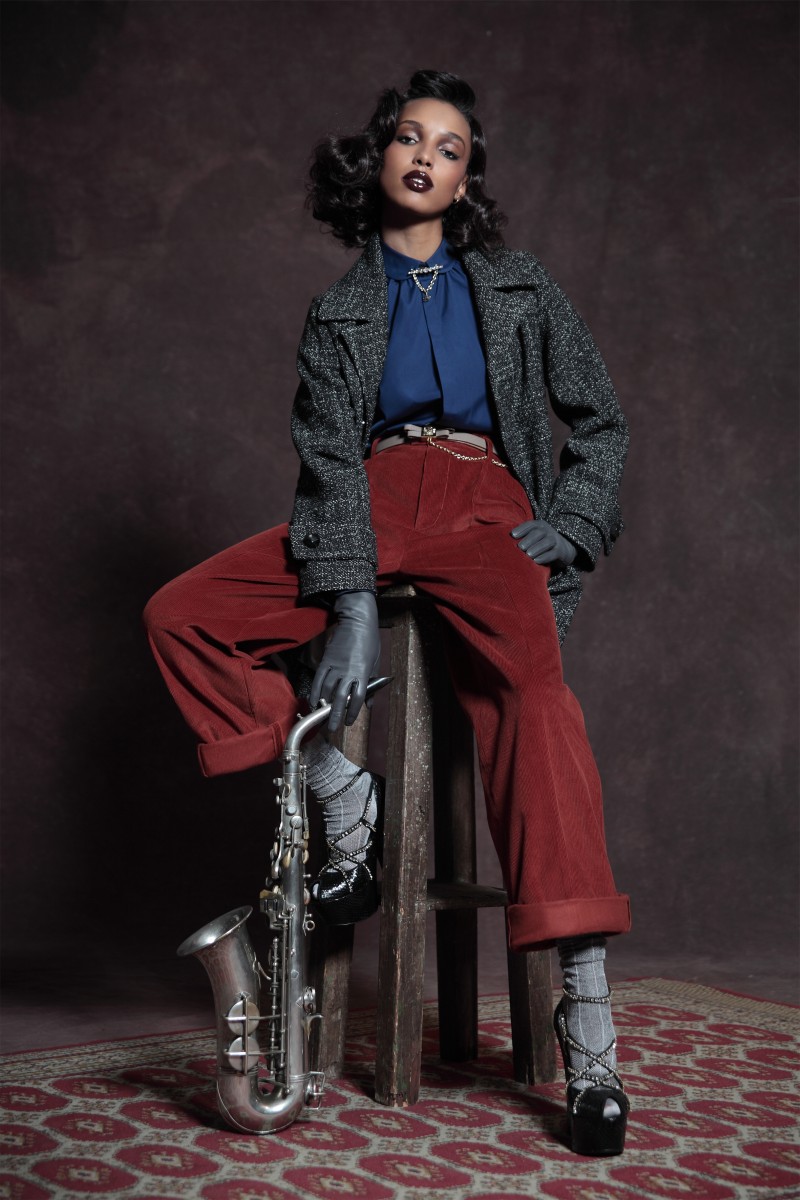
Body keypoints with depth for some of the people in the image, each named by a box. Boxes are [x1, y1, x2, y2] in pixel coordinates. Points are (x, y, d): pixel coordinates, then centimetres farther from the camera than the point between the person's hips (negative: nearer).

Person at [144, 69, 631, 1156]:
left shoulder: (519, 288, 18)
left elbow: (603, 425, 18)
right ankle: (346, 800, -7)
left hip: (484, 510, -2)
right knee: (182, 616, -18)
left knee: (531, 689, -32)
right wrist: (353, 604, -13)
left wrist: (565, 525, -1)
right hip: (372, 509, 2)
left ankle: (588, 1025, -33)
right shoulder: (339, 312, 17)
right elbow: (330, 458, 2)